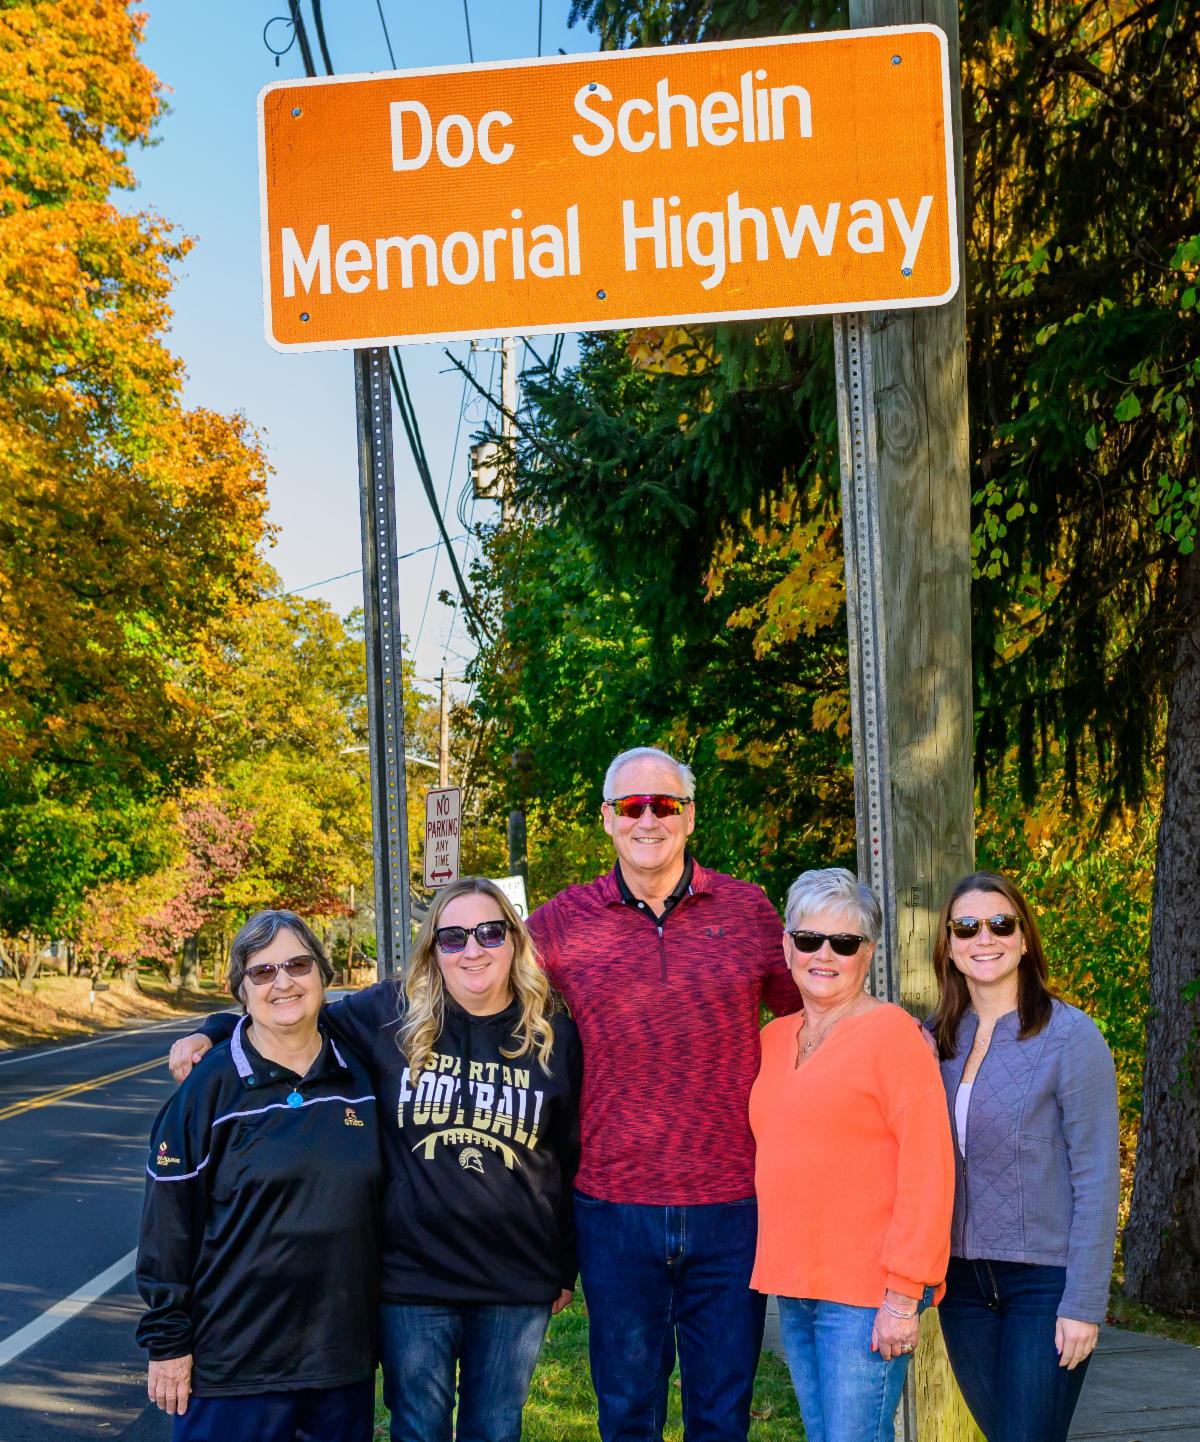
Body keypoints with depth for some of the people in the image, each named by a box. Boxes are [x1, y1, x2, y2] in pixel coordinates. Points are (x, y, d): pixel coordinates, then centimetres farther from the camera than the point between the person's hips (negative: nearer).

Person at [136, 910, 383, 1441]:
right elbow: (168, 1223, -6)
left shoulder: (358, 1075, 5)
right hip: (236, 1363, -4)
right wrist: (166, 1341, -8)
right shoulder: (209, 1086, -7)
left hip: (344, 1355, 4)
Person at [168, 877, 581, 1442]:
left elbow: (572, 1161, 6)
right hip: (412, 1275, -1)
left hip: (516, 1288, 1)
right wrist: (214, 1033, -8)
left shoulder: (555, 1036, -1)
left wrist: (565, 1268, 9)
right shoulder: (387, 1015, -5)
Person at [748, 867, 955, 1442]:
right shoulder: (774, 1038, 12)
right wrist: (781, 1277, 10)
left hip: (867, 1291, -7)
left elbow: (927, 1172, -14)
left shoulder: (891, 1031, -9)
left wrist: (905, 1295, -17)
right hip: (794, 1287, 7)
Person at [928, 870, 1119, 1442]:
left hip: (1045, 1281, -5)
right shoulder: (937, 1038, 6)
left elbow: (1096, 1179, -10)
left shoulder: (1070, 1036, -9)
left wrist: (1084, 1303, -13)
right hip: (962, 1280, 5)